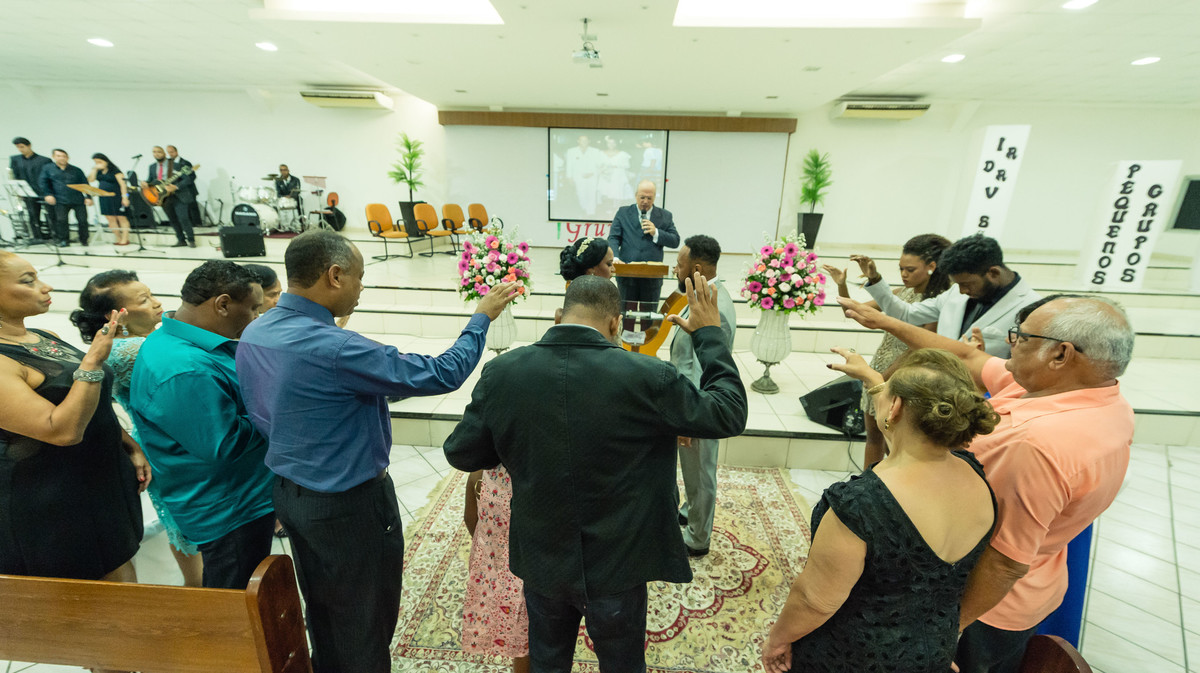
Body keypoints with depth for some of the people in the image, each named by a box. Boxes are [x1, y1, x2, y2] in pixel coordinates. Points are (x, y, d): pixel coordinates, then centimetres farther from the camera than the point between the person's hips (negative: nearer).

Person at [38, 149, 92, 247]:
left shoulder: (76, 170, 10)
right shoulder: (48, 168, 10)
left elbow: (85, 184, 8)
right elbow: (42, 182, 7)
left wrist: (88, 197, -3)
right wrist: (48, 194, -6)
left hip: (78, 200, 0)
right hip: (60, 201, 0)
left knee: (82, 220, -3)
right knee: (61, 220, -6)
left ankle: (84, 240, 12)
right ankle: (63, 240, 4)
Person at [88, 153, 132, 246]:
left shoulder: (115, 171, -5)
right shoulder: (98, 172, 14)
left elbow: (122, 184, -12)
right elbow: (91, 180, 4)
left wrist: (124, 197, -21)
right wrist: (94, 169, 1)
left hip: (116, 197, -7)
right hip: (104, 198, 7)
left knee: (121, 218, -3)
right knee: (110, 219, 3)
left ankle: (125, 239, -2)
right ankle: (118, 239, 7)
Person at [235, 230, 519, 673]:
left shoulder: (252, 335, -3)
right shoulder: (332, 349, -31)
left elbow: (265, 415, 9)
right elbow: (441, 374, -28)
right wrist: (482, 317, -16)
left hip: (289, 494, 8)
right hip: (350, 505, -8)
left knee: (321, 610, 28)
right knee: (365, 620, 16)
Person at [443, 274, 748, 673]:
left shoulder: (501, 373, -17)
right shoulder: (647, 378, -26)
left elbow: (461, 453, -5)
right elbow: (729, 414, -11)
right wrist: (710, 334, -3)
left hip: (541, 560, 3)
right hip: (617, 564, -2)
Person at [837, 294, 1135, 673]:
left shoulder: (1041, 443, -38)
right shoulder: (1102, 399, -8)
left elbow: (1006, 563, -30)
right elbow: (965, 358, -1)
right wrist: (884, 322, 4)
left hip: (987, 601, -8)